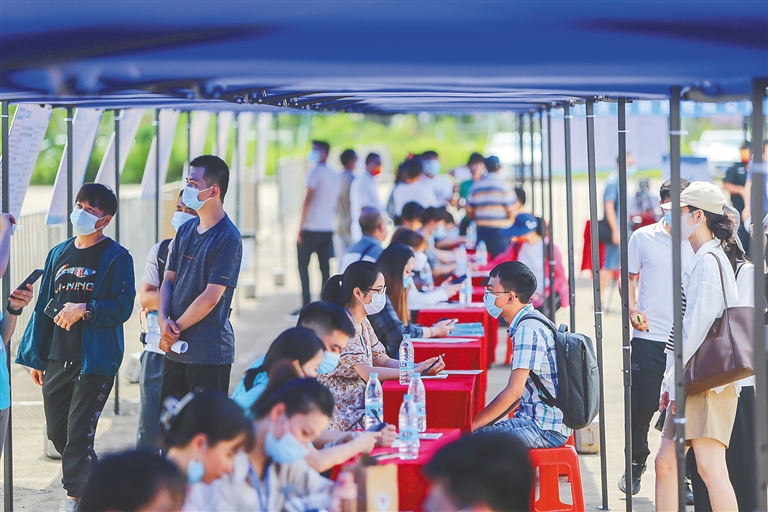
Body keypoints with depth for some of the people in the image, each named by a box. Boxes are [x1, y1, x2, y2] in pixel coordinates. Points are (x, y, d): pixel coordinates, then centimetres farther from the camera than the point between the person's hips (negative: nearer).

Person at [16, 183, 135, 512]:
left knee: (78, 434, -9)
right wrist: (35, 357, 15)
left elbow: (122, 307, -11)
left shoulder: (117, 257, -4)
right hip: (57, 359, 6)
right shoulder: (59, 254, 14)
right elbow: (43, 306, 16)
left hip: (95, 361, -6)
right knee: (57, 433, 12)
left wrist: (84, 310, -22)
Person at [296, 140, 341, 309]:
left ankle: (306, 304, -9)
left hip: (311, 227, -6)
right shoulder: (336, 176, 14)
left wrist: (300, 226, -11)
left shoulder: (315, 172, -8)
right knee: (325, 267, 7)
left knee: (303, 265, -1)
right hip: (328, 228, 6)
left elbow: (308, 199, -12)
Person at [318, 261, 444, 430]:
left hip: (361, 405, 9)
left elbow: (384, 361, 11)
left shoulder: (362, 322, 10)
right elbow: (368, 373, -24)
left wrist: (422, 367, -5)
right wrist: (414, 371, -23)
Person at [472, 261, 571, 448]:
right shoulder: (529, 324, 14)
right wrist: (484, 422, 12)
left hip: (543, 429, -10)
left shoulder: (528, 329, -17)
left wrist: (473, 424, -14)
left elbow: (514, 392, -20)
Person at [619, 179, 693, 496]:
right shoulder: (643, 238, 4)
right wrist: (632, 308, -3)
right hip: (649, 338, 0)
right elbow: (630, 277, 13)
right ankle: (636, 466, 22)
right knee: (642, 405, 2)